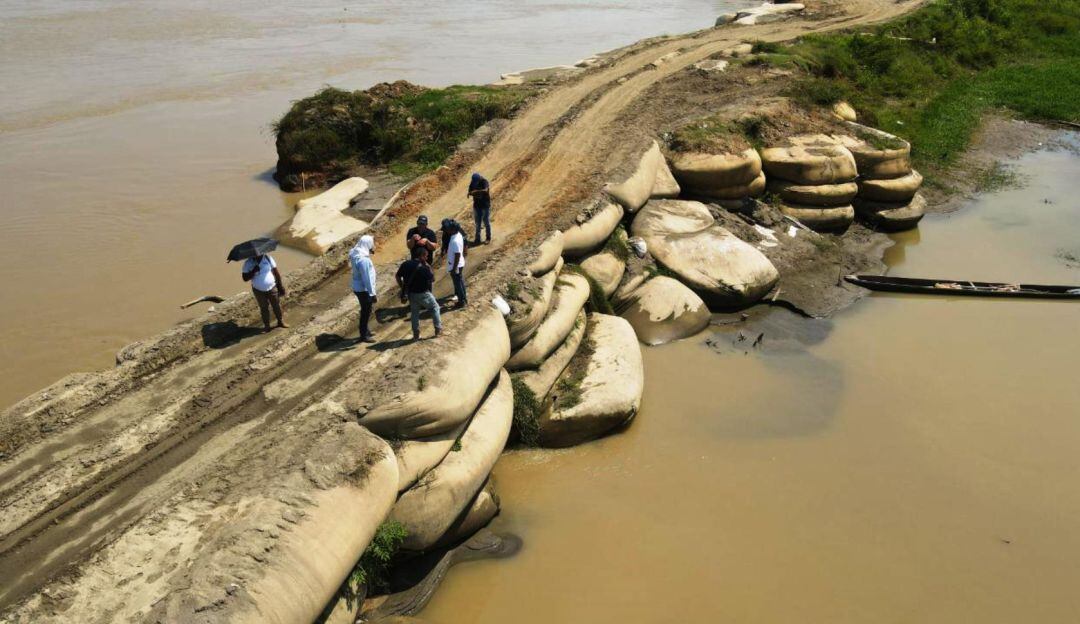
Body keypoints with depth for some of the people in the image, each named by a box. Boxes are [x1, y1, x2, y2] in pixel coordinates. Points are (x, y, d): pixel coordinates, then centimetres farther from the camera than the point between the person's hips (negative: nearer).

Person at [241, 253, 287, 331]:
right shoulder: (248, 263, -13)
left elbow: (276, 272, -5)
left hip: (272, 288, 0)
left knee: (277, 306, 12)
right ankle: (266, 325, 31)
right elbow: (245, 278, -15)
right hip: (259, 290, 0)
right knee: (264, 308, 14)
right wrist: (253, 272, -31)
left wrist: (280, 286, -3)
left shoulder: (268, 258, -12)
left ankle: (280, 321, 33)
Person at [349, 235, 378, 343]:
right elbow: (367, 278, -26)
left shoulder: (356, 254, 1)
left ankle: (365, 331, 37)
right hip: (363, 289, -9)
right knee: (366, 312, 5)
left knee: (365, 310, 23)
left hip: (358, 287, 9)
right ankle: (364, 336, 17)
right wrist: (372, 294, -21)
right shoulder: (363, 260, -28)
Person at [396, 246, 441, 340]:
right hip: (423, 294, -5)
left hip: (410, 293, 5)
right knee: (435, 308, 17)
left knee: (415, 313, 19)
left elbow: (397, 276, 5)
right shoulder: (424, 267, -20)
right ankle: (438, 329, 20)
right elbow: (432, 280, -10)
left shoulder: (405, 264, -3)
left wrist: (403, 287, 14)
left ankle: (416, 334, 21)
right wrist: (429, 268, -6)